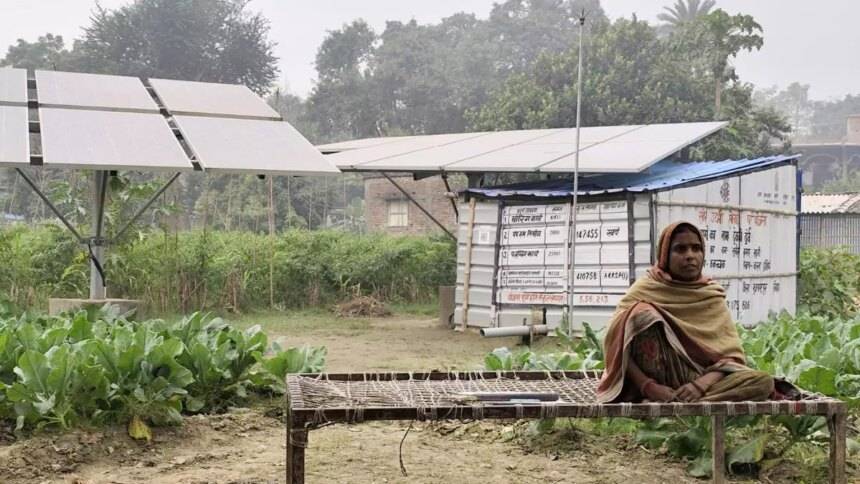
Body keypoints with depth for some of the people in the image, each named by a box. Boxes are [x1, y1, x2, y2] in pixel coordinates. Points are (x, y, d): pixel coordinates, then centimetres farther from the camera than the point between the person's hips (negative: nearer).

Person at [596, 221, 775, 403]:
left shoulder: (712, 296, 8)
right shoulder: (644, 291, -1)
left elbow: (731, 354, -2)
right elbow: (616, 348, -10)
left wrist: (700, 384, -21)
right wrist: (648, 386, -25)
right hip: (658, 382, -3)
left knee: (763, 382, -24)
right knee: (644, 314, -24)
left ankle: (669, 403, -27)